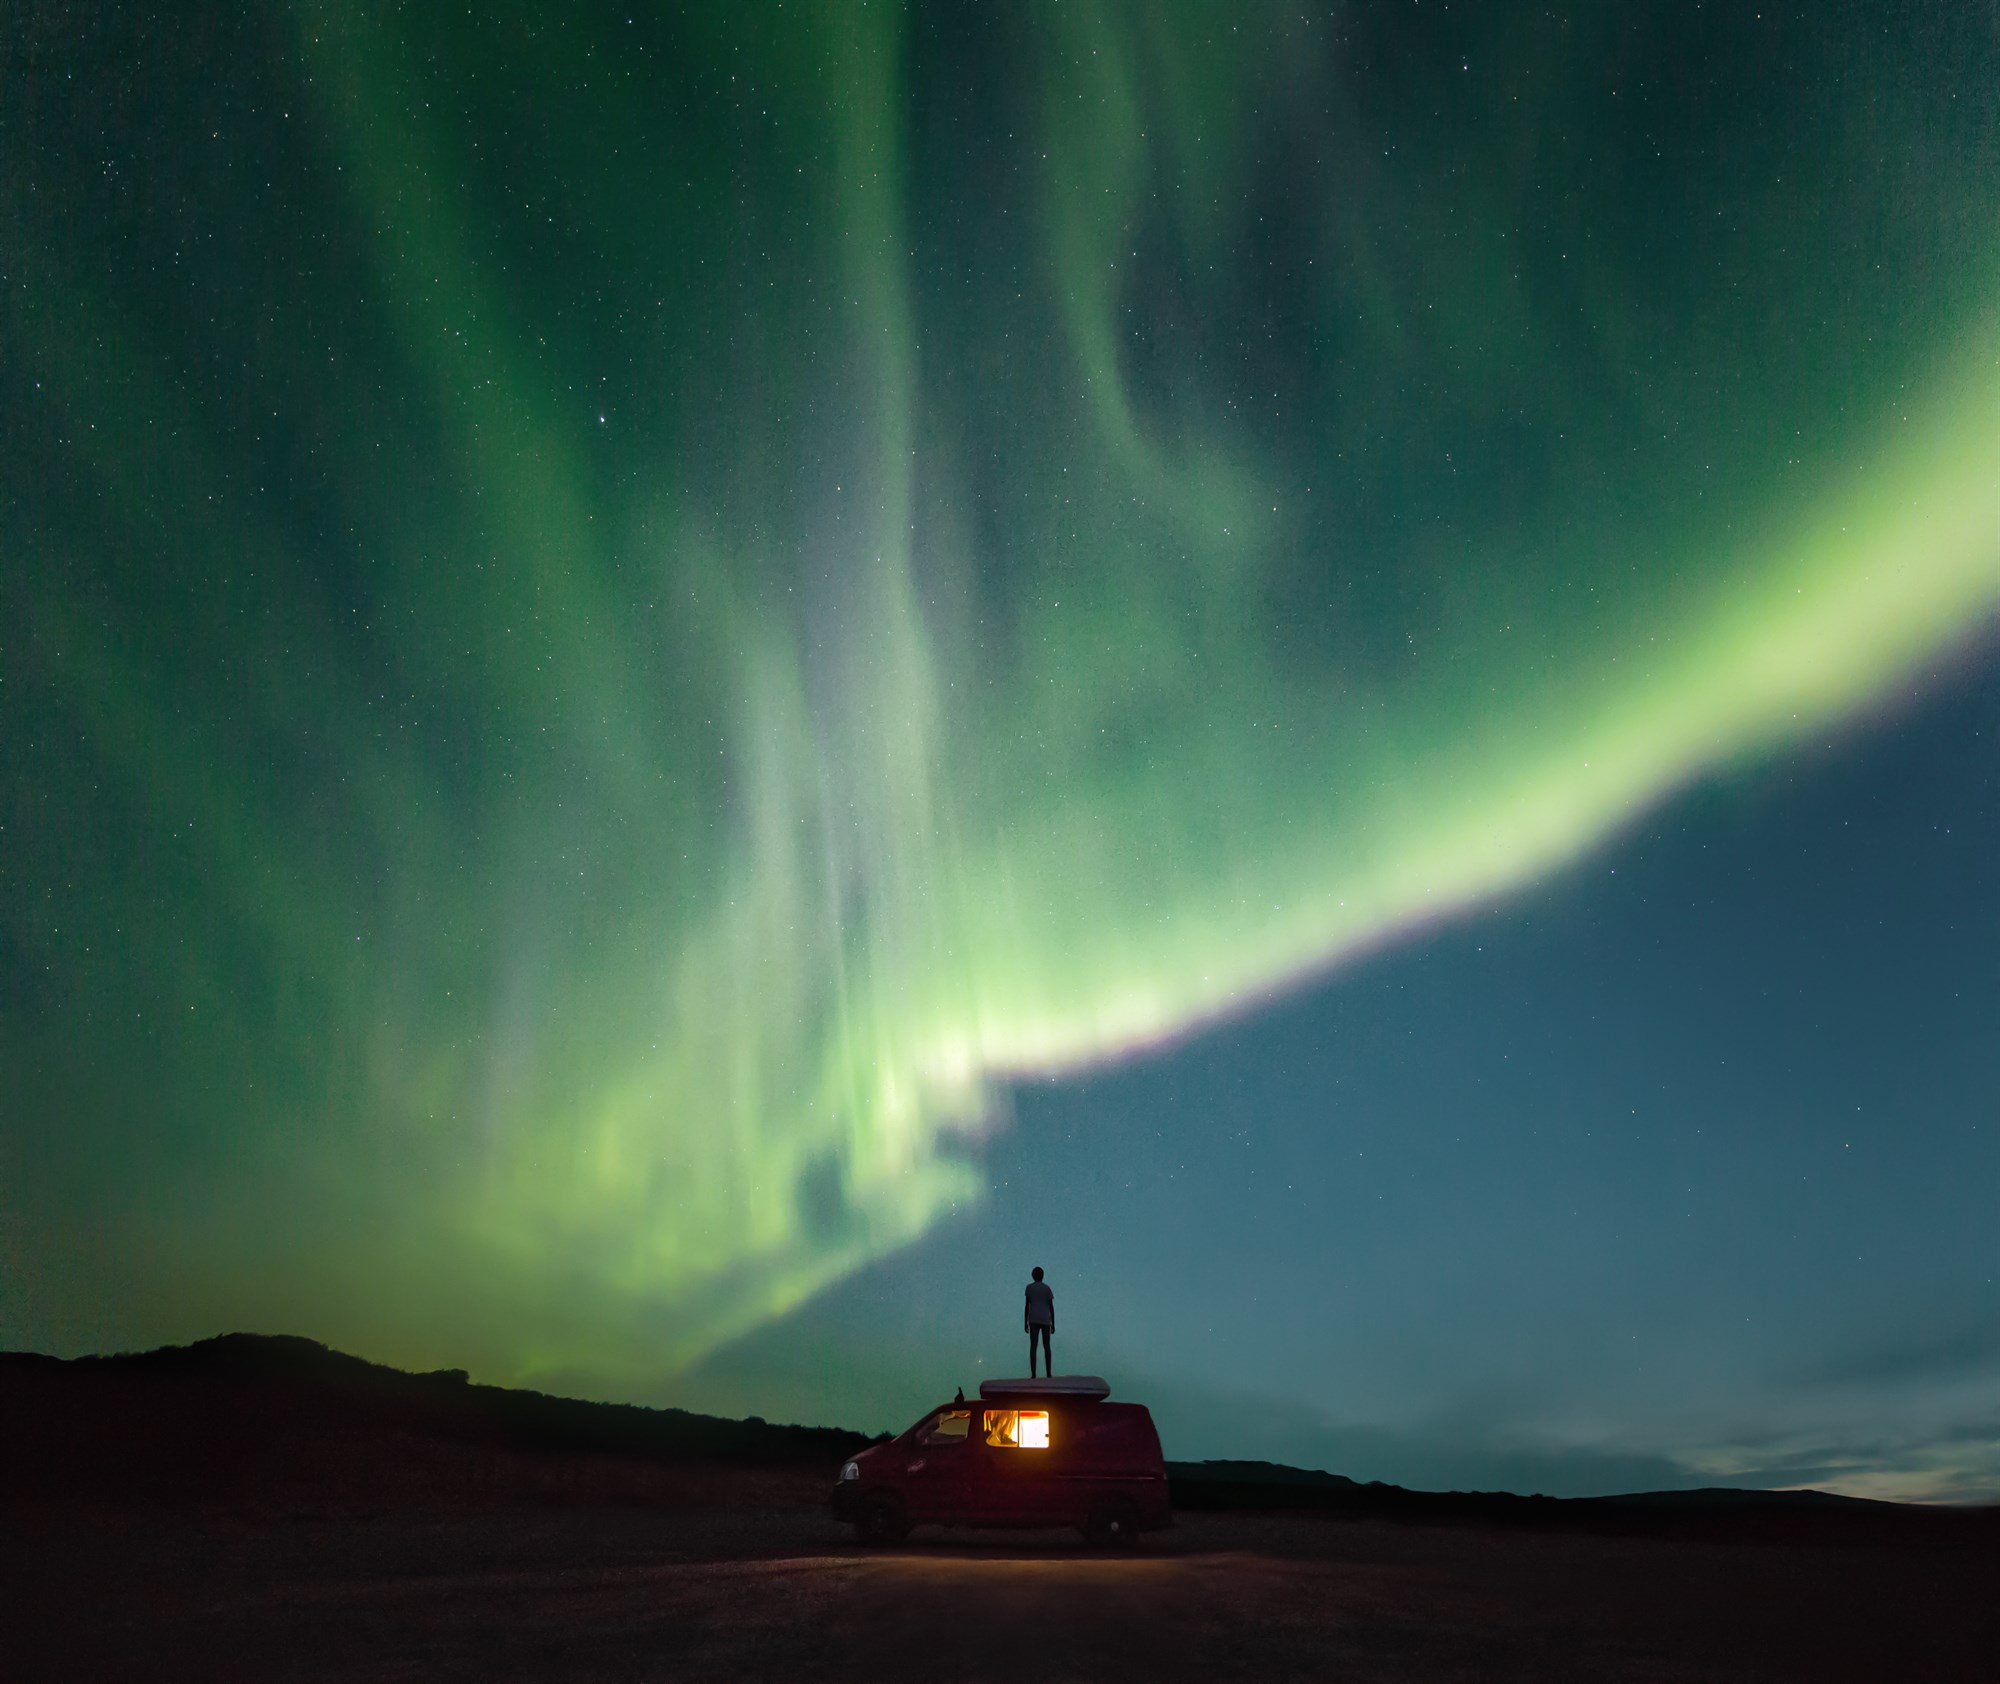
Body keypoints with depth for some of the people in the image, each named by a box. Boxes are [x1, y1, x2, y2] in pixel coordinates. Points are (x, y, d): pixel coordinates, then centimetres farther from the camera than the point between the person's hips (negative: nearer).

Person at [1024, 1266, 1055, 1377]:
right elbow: (1051, 1306, 3)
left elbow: (1027, 1305, -2)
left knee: (1033, 1346, -2)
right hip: (1045, 1320, 1)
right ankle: (1049, 1374, -1)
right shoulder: (1047, 1288, 5)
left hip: (1033, 1320, -1)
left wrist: (1025, 1322, 2)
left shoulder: (1029, 1287, 3)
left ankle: (1033, 1374, -9)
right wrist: (1053, 1324, 7)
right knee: (1046, 1346, 6)